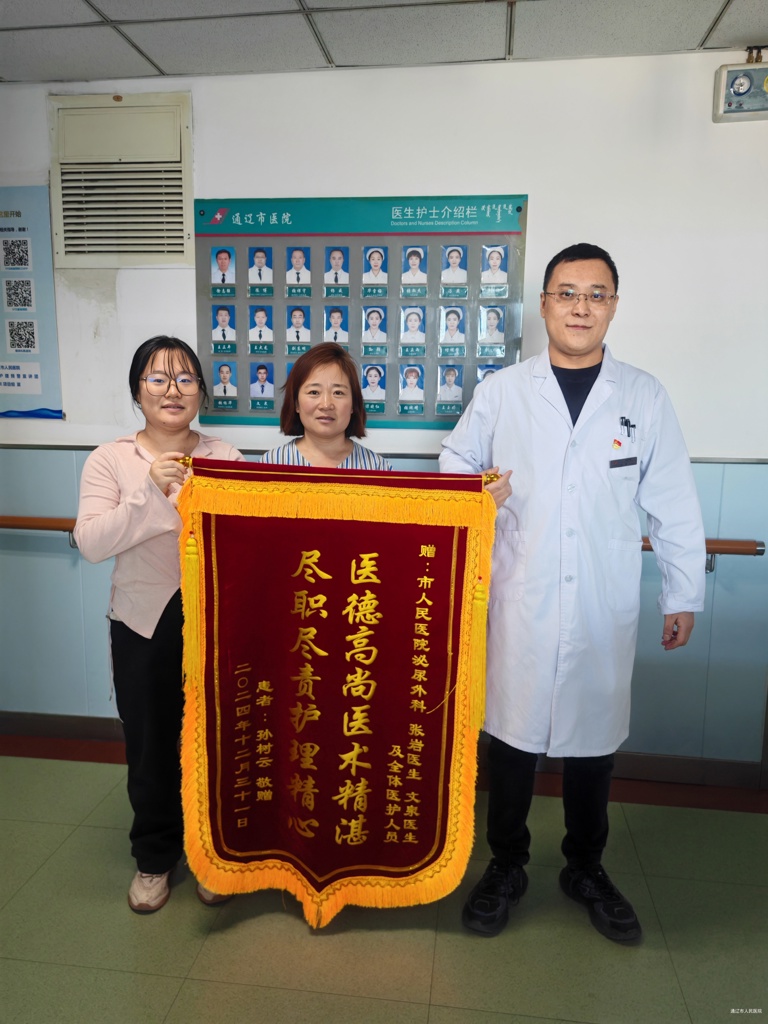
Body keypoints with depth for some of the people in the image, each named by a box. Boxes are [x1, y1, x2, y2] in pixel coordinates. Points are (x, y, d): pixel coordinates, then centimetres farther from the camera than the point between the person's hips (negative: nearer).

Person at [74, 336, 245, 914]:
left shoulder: (226, 458, 1)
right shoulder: (111, 460, -1)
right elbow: (90, 542, -12)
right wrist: (150, 492, -23)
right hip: (144, 625, 0)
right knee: (151, 745, 13)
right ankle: (155, 856, 37)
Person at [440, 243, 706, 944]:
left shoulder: (645, 397, 4)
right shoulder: (500, 392, 3)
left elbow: (674, 506, 6)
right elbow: (455, 465, 12)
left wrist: (684, 595, 6)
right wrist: (474, 492, -10)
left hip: (605, 610, 1)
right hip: (518, 604, 0)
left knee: (594, 737, 14)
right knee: (511, 734, 9)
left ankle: (586, 870, 38)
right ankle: (507, 867, 33)